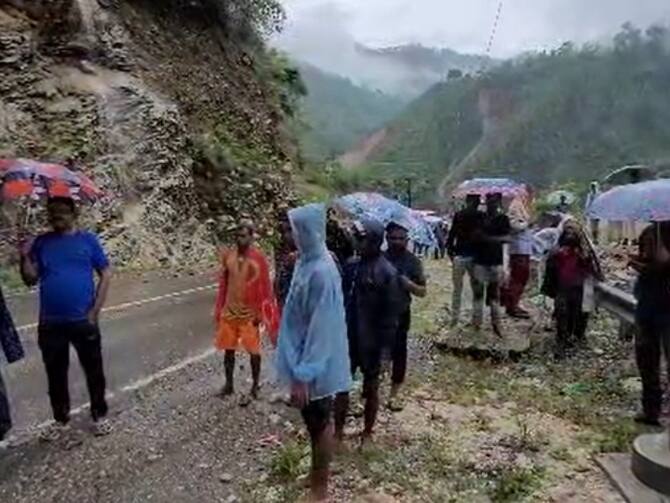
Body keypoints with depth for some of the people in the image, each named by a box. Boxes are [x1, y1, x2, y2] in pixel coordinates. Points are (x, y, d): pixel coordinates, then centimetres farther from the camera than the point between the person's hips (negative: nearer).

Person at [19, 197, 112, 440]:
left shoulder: (88, 239, -1)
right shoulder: (41, 243, 7)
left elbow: (105, 274, -2)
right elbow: (31, 279, 5)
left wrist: (95, 310, -8)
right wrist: (25, 258, -14)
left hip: (83, 321, -2)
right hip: (50, 323, 3)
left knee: (94, 371, 8)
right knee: (55, 374, 14)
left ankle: (99, 415, 25)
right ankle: (60, 419, 32)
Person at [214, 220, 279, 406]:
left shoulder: (259, 258, -13)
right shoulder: (227, 255, -1)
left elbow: (265, 288, -9)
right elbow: (223, 284, 6)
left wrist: (262, 313, -12)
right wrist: (219, 310, 6)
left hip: (250, 312, -4)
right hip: (230, 310, 4)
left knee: (253, 351, 7)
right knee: (228, 349, 14)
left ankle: (255, 388, 24)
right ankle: (229, 384, 32)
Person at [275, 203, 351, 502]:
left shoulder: (321, 271, -25)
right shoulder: (306, 262, 4)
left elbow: (321, 328, -26)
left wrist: (303, 375, -24)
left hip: (315, 366, -9)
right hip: (304, 359, 9)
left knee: (319, 425, 9)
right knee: (313, 422, 23)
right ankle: (316, 475, 42)